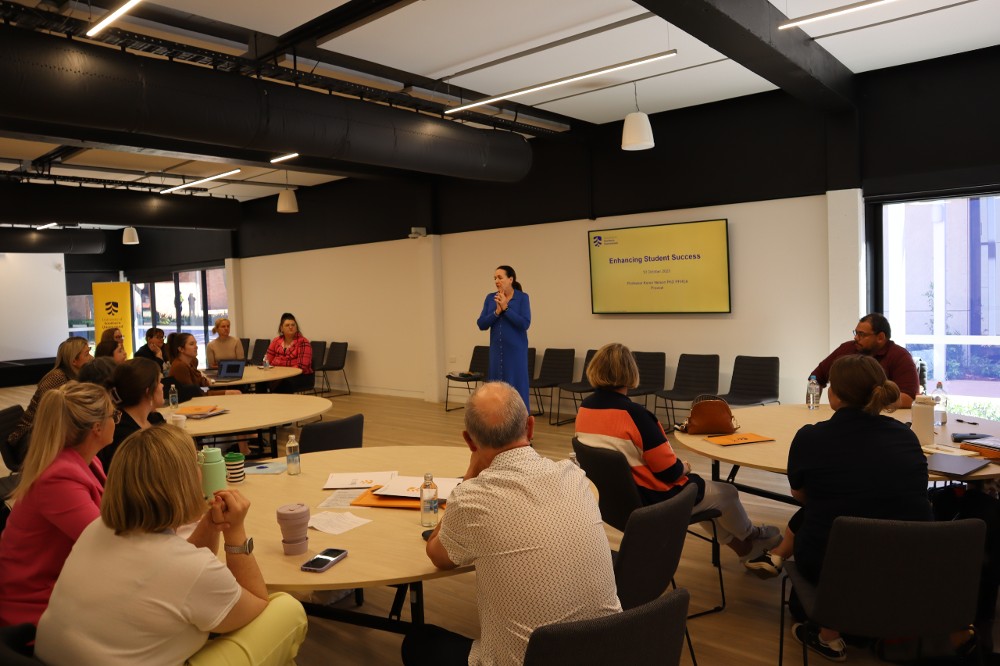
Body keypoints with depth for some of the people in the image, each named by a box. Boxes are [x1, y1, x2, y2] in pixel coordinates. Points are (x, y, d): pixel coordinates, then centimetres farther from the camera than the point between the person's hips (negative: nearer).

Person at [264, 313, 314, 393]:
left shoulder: (303, 343, -6)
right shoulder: (276, 341, 12)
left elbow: (302, 367, -15)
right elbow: (267, 361, 11)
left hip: (300, 377, -4)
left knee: (282, 384, -36)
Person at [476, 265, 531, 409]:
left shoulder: (522, 297, -5)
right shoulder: (490, 298, 5)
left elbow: (525, 324, -16)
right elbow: (481, 324, -1)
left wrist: (505, 308, -18)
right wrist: (497, 312, -15)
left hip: (516, 351, -4)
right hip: (497, 350, 4)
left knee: (517, 389, -1)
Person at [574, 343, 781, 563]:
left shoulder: (584, 408, -6)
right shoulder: (633, 414, -31)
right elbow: (669, 472, -23)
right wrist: (684, 467, 0)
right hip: (651, 500, -8)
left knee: (701, 486, 28)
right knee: (726, 493, 17)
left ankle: (745, 548, 40)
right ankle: (750, 535, 46)